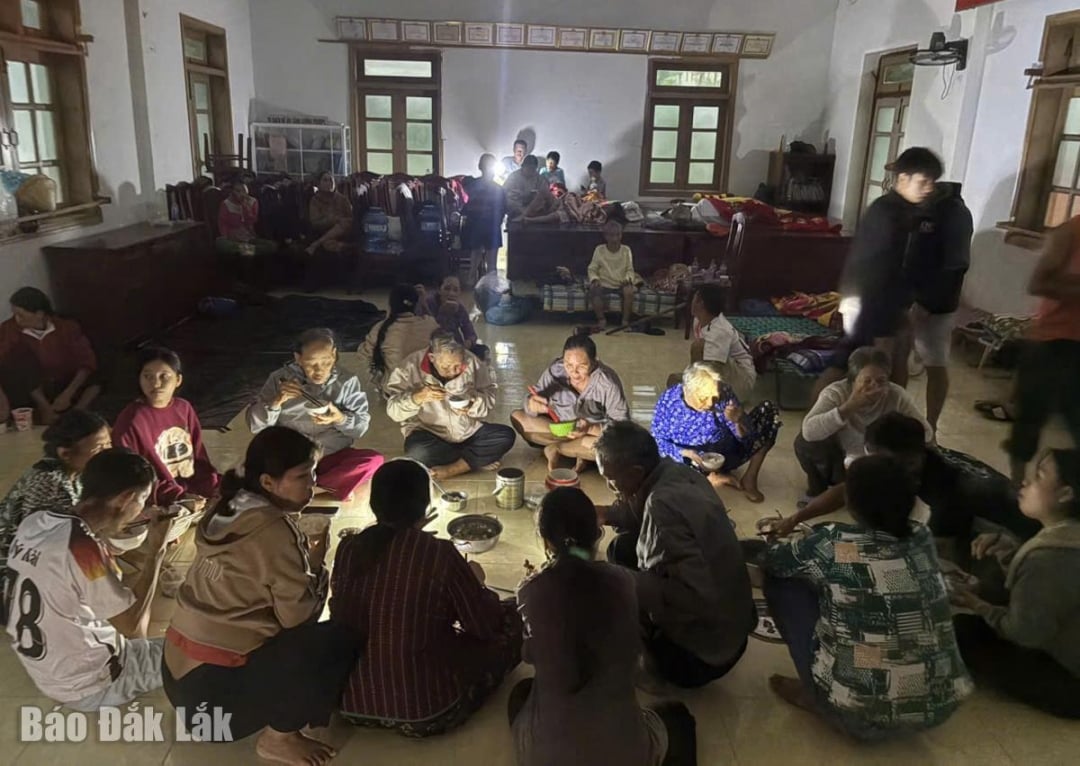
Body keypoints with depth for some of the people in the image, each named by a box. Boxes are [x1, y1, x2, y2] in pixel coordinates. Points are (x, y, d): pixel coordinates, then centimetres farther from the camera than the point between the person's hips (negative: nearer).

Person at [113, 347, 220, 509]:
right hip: (160, 506, -6)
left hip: (195, 493, 6)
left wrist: (218, 488, -3)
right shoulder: (131, 420, -10)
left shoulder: (184, 409, 6)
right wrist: (178, 498, -23)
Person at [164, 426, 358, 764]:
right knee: (342, 643, -13)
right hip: (213, 688, -9)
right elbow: (299, 615, -17)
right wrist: (316, 561, -3)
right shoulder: (273, 530, -21)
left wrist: (303, 553, 2)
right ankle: (278, 737, 2)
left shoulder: (230, 511, 3)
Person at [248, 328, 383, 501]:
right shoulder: (280, 378, 0)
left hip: (332, 458, 1)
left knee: (373, 460, -29)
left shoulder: (347, 382, 2)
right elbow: (255, 425, -1)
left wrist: (341, 419, -20)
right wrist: (277, 401, -19)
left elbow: (362, 426, 1)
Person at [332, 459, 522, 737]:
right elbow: (485, 625, -9)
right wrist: (476, 583, 11)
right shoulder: (439, 554, -20)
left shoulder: (348, 548, -7)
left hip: (351, 703, 6)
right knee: (510, 621, 12)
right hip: (423, 713, -6)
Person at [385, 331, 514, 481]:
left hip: (468, 433, 2)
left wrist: (473, 406, -25)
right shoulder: (410, 367, -14)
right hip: (429, 434, -2)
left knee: (507, 436, -18)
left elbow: (489, 396, -2)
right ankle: (478, 461, -13)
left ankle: (449, 470, -19)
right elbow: (394, 411, -18)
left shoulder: (471, 362, -8)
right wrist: (418, 397, -38)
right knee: (418, 453, -36)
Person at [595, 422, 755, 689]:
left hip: (707, 648, -9)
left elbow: (692, 596, -35)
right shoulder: (675, 473, -6)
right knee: (623, 548, 9)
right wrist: (609, 514, -3)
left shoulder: (665, 504, -32)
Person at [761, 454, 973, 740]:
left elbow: (771, 561, 5)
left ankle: (814, 695, 12)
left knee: (780, 579, 6)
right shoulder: (922, 538, -2)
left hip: (860, 715, -5)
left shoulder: (832, 545, -15)